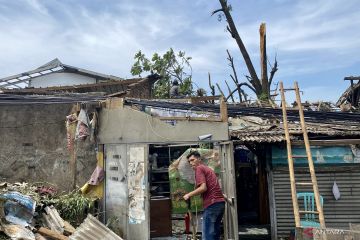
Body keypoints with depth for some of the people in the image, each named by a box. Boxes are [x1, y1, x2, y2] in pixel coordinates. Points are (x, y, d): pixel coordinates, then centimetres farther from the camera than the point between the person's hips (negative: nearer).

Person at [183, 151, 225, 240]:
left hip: (212, 204, -9)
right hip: (220, 202, 9)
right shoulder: (208, 168, 23)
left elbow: (203, 188, -15)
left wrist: (188, 195, -7)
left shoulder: (199, 168, -4)